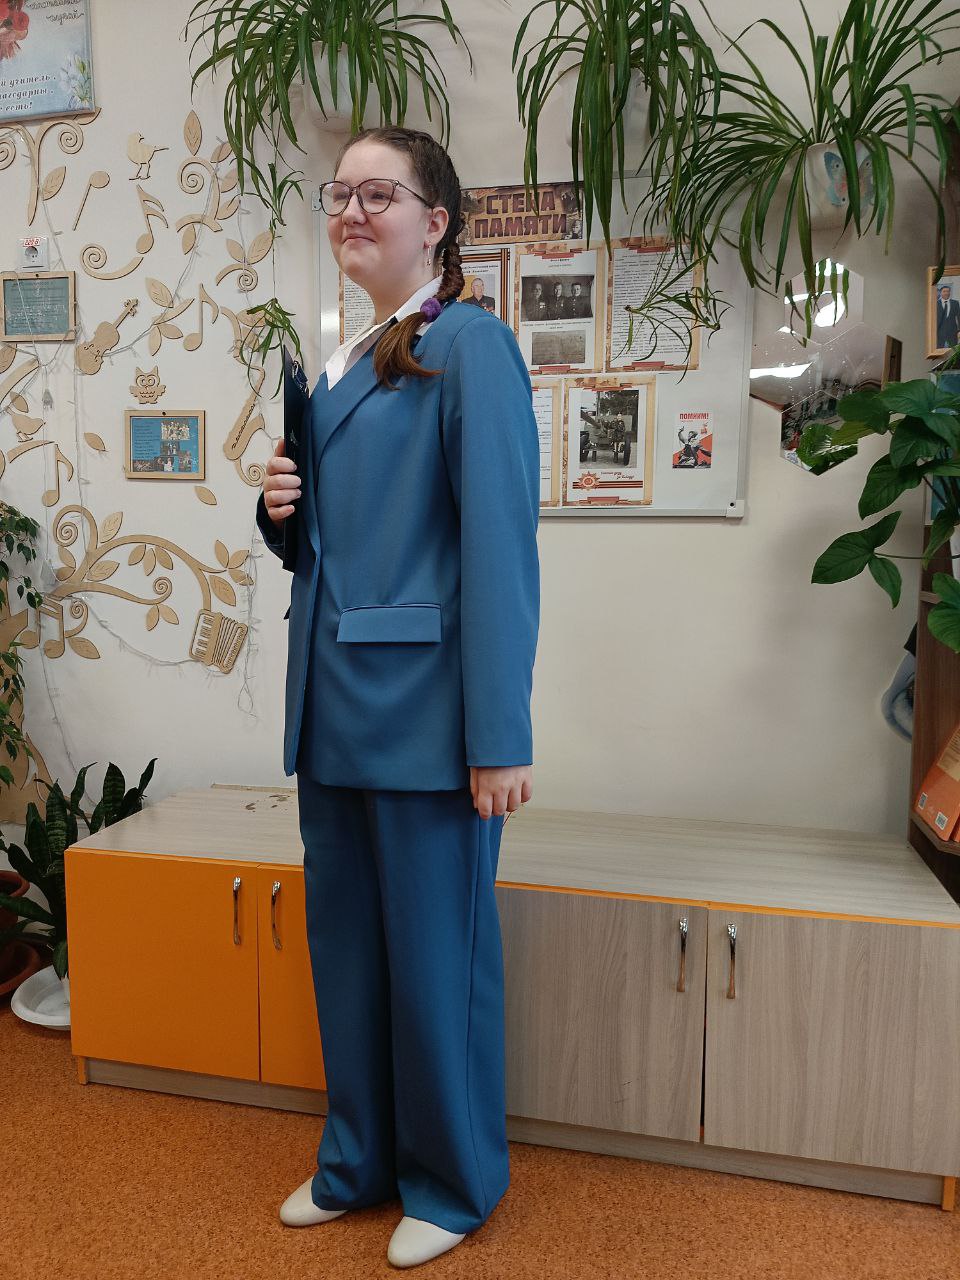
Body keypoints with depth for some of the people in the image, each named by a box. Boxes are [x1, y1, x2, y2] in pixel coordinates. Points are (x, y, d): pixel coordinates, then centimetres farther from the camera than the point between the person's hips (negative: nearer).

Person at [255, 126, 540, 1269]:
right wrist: (281, 508, 0)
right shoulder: (337, 363, 17)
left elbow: (500, 546, -16)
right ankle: (358, 1161, 39)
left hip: (425, 714, -8)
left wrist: (501, 738, -20)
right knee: (343, 941, 17)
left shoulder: (470, 343, -8)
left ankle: (453, 1184, 31)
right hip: (334, 704, 8)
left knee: (436, 952, 7)